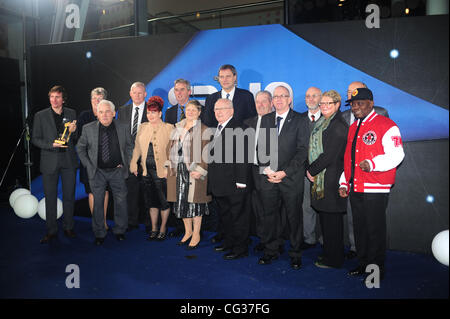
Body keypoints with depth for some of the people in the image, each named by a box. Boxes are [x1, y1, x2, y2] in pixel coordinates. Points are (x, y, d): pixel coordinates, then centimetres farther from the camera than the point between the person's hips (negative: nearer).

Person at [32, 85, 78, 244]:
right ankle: (51, 231, 16)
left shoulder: (71, 113, 7)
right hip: (50, 161, -1)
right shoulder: (40, 116, 2)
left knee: (69, 196, 9)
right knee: (50, 198, 4)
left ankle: (68, 227, 23)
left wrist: (73, 131, -10)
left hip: (69, 161, 2)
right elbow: (35, 139, 2)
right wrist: (52, 145, -14)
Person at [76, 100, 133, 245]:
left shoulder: (123, 128, -3)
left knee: (120, 201, 7)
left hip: (117, 171, 1)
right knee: (98, 203, 6)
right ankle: (99, 233, 20)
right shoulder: (88, 129, -4)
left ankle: (119, 230, 24)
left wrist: (125, 163, 2)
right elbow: (80, 148, 8)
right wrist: (88, 165, 0)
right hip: (97, 172, 0)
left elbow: (129, 146, 11)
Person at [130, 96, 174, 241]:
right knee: (151, 200, 12)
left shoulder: (169, 128, -4)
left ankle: (163, 228, 21)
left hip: (162, 171, -4)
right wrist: (133, 164, 9)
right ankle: (154, 228, 25)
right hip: (146, 170, 5)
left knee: (164, 201, 4)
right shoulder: (143, 127, 11)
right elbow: (137, 147, 15)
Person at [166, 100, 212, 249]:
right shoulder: (177, 128, 15)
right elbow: (170, 148, 19)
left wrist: (201, 170, -17)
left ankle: (196, 235, 14)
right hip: (178, 170, 6)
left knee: (194, 201, 0)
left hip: (194, 171, -5)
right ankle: (188, 231, 28)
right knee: (181, 201, 10)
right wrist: (171, 166, 10)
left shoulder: (203, 130, -4)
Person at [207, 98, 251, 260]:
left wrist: (241, 181, -20)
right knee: (225, 214, 20)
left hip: (234, 184, -9)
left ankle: (240, 248, 14)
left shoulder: (238, 128, -13)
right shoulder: (217, 128, 17)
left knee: (238, 215, 3)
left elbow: (242, 156, -18)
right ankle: (229, 242, 35)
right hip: (219, 183, 9)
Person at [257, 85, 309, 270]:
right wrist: (266, 169, -3)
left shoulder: (299, 121, 0)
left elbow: (302, 151, -6)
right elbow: (260, 147, 11)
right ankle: (271, 251, 22)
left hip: (291, 177, -3)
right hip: (268, 176, 3)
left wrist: (284, 172, -12)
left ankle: (295, 254, 17)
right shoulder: (265, 120, 12)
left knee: (294, 216, 4)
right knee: (269, 215, 8)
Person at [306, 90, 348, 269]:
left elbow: (329, 155, -19)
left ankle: (334, 260, 12)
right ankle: (328, 254, 28)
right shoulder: (321, 124, 16)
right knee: (324, 217, 15)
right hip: (319, 178, 9)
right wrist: (311, 170, 3)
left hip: (331, 179, -9)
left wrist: (311, 170, -10)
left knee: (332, 219, -1)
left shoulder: (339, 126, -13)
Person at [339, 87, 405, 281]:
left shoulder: (386, 126, -6)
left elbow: (396, 155, -14)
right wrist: (344, 183, 15)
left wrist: (372, 163, -28)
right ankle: (363, 264, 29)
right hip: (354, 189, 7)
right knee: (359, 228, 15)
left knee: (375, 229, 2)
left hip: (375, 190, -7)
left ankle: (376, 269, 16)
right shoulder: (353, 128, 16)